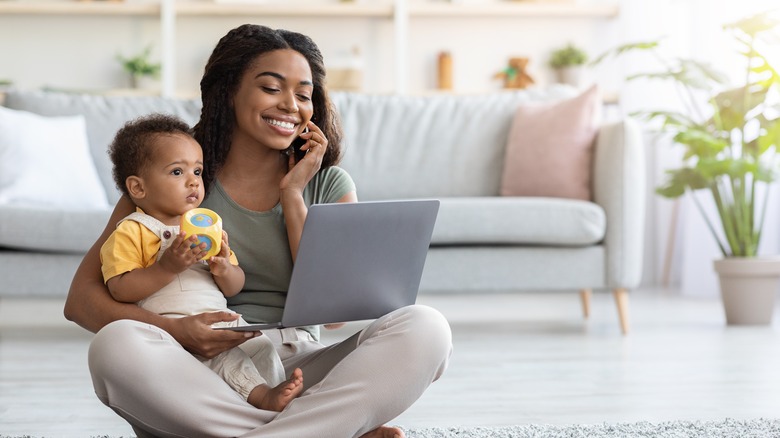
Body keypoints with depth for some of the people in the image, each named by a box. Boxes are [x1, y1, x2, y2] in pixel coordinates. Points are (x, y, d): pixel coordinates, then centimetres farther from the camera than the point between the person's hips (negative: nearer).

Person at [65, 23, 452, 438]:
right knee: (116, 344, -34)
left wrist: (292, 194, 0)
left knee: (424, 327, -23)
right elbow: (81, 298, -2)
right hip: (202, 380, -1)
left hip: (299, 375, 1)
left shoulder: (329, 185, 12)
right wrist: (174, 331, -20)